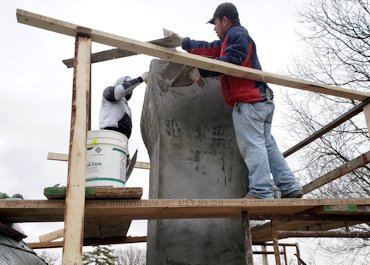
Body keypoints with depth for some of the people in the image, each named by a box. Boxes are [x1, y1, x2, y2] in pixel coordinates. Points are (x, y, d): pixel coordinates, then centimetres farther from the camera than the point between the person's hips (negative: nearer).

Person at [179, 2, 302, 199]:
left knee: (253, 146, -14)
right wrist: (184, 42, 38)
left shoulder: (237, 35, -1)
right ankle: (290, 188, 6)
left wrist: (202, 72, -14)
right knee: (267, 145, 8)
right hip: (262, 101, 10)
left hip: (248, 102, -10)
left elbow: (230, 61, -17)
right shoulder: (230, 40, 30)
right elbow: (210, 49, 34)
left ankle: (261, 192, -19)